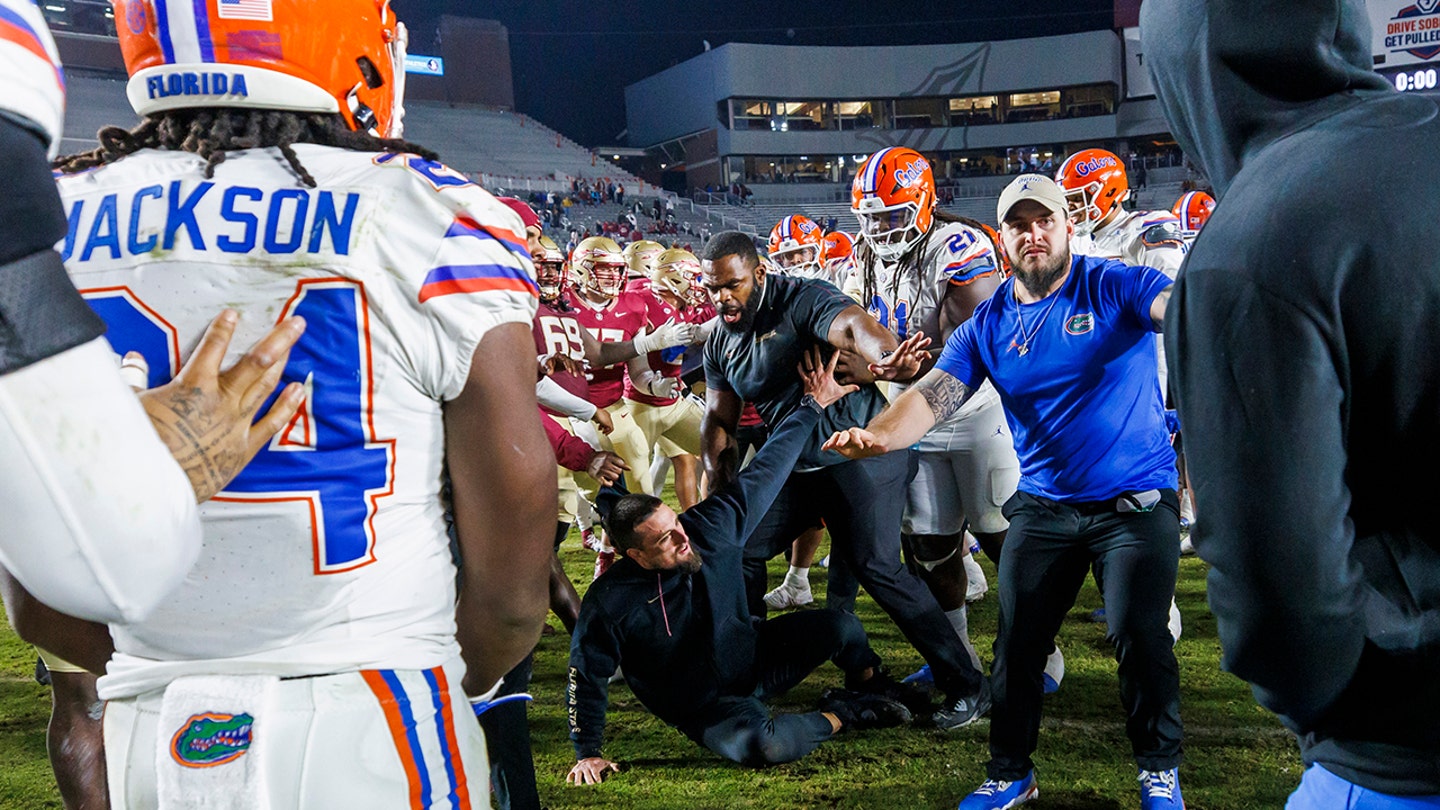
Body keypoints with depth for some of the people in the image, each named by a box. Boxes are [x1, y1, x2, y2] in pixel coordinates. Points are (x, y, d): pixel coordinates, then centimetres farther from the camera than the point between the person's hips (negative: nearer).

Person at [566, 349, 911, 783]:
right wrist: (587, 752, -10)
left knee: (840, 626, -12)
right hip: (706, 706, -4)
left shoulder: (712, 525, -15)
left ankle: (872, 687, 23)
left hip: (757, 655, 5)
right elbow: (586, 678, -12)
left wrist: (813, 405, -5)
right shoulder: (610, 602, -24)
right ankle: (840, 714, -5)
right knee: (765, 745, -35)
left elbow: (764, 471, -7)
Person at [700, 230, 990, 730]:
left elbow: (852, 326, -37)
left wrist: (888, 357, -60)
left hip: (860, 454, -8)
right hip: (795, 465, 8)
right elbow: (719, 419, 13)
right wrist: (721, 490, -2)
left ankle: (966, 686, -4)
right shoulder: (721, 343, 8)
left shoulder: (803, 300, -16)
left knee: (876, 566, -15)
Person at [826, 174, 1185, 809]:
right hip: (1043, 505, 4)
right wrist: (877, 434, -31)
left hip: (1136, 501, -3)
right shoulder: (989, 325, 1)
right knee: (1017, 643, 5)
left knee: (1140, 640, -6)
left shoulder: (1115, 287, -9)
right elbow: (932, 395, -10)